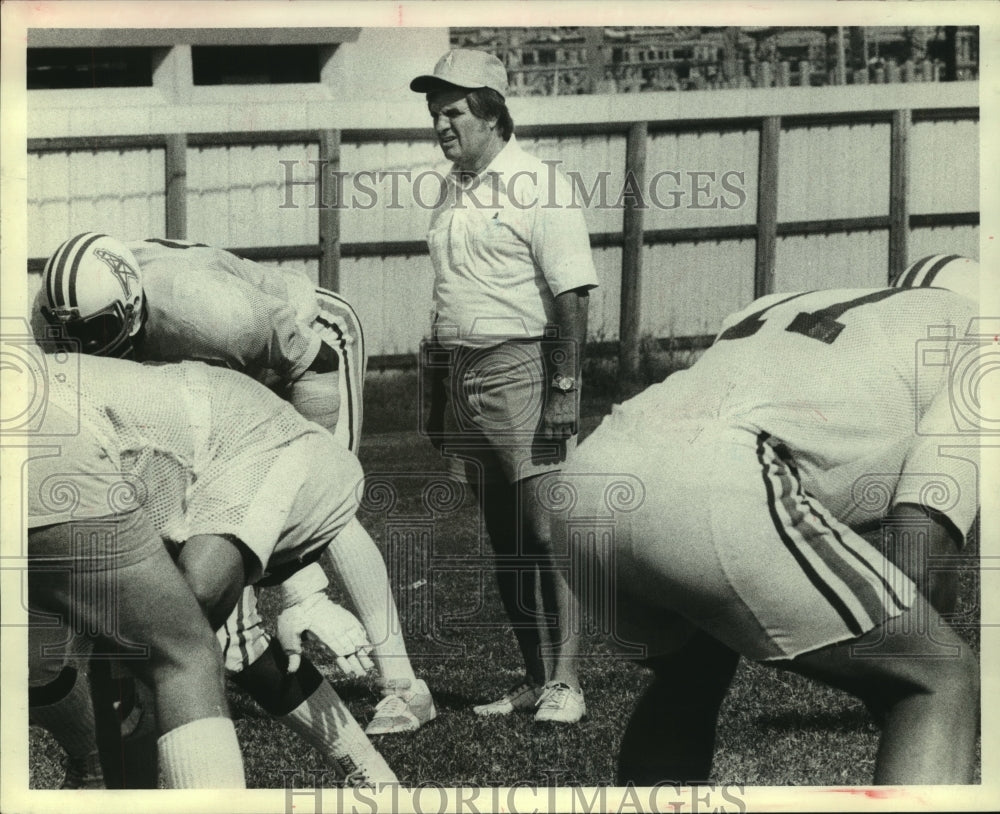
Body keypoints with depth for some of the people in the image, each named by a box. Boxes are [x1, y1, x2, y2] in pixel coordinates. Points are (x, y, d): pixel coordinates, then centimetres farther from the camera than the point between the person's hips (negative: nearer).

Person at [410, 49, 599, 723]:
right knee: (502, 540, 9)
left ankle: (564, 682, -6)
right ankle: (535, 678, 15)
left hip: (522, 366, -8)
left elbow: (571, 297, -12)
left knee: (545, 534, -9)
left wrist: (562, 393, -17)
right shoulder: (452, 191, 15)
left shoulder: (541, 187, -8)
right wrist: (437, 394, 18)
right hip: (462, 375, 8)